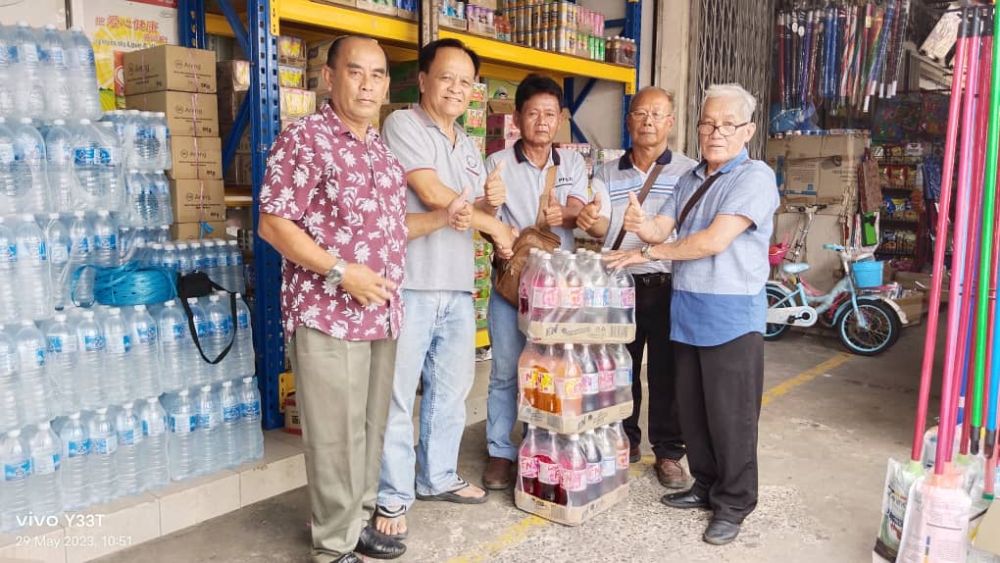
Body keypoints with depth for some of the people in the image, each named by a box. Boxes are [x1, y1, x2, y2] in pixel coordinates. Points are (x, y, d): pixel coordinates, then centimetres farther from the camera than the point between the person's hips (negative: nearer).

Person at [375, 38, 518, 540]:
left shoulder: (469, 147, 18)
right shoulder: (402, 125, -5)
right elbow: (434, 195, -14)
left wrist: (487, 202, -1)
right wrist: (494, 224, -4)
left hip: (458, 287, 8)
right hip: (410, 285, -7)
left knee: (451, 390, 16)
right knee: (396, 396, 1)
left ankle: (438, 477, 32)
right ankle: (393, 496, 14)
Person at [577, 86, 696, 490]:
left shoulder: (689, 172, -1)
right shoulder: (607, 174, 8)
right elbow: (602, 228, -4)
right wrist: (590, 220, -27)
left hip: (667, 286, -2)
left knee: (667, 373, 6)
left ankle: (668, 452, 21)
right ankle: (625, 442, 31)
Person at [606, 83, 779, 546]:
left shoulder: (755, 177, -10)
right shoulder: (691, 179, 14)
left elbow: (714, 241, -18)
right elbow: (661, 230, 10)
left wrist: (648, 253, -9)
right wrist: (641, 224, -15)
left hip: (731, 316, -7)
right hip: (687, 311, 7)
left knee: (730, 416, 2)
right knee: (692, 411, 15)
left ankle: (733, 503, 17)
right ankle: (706, 486, 31)